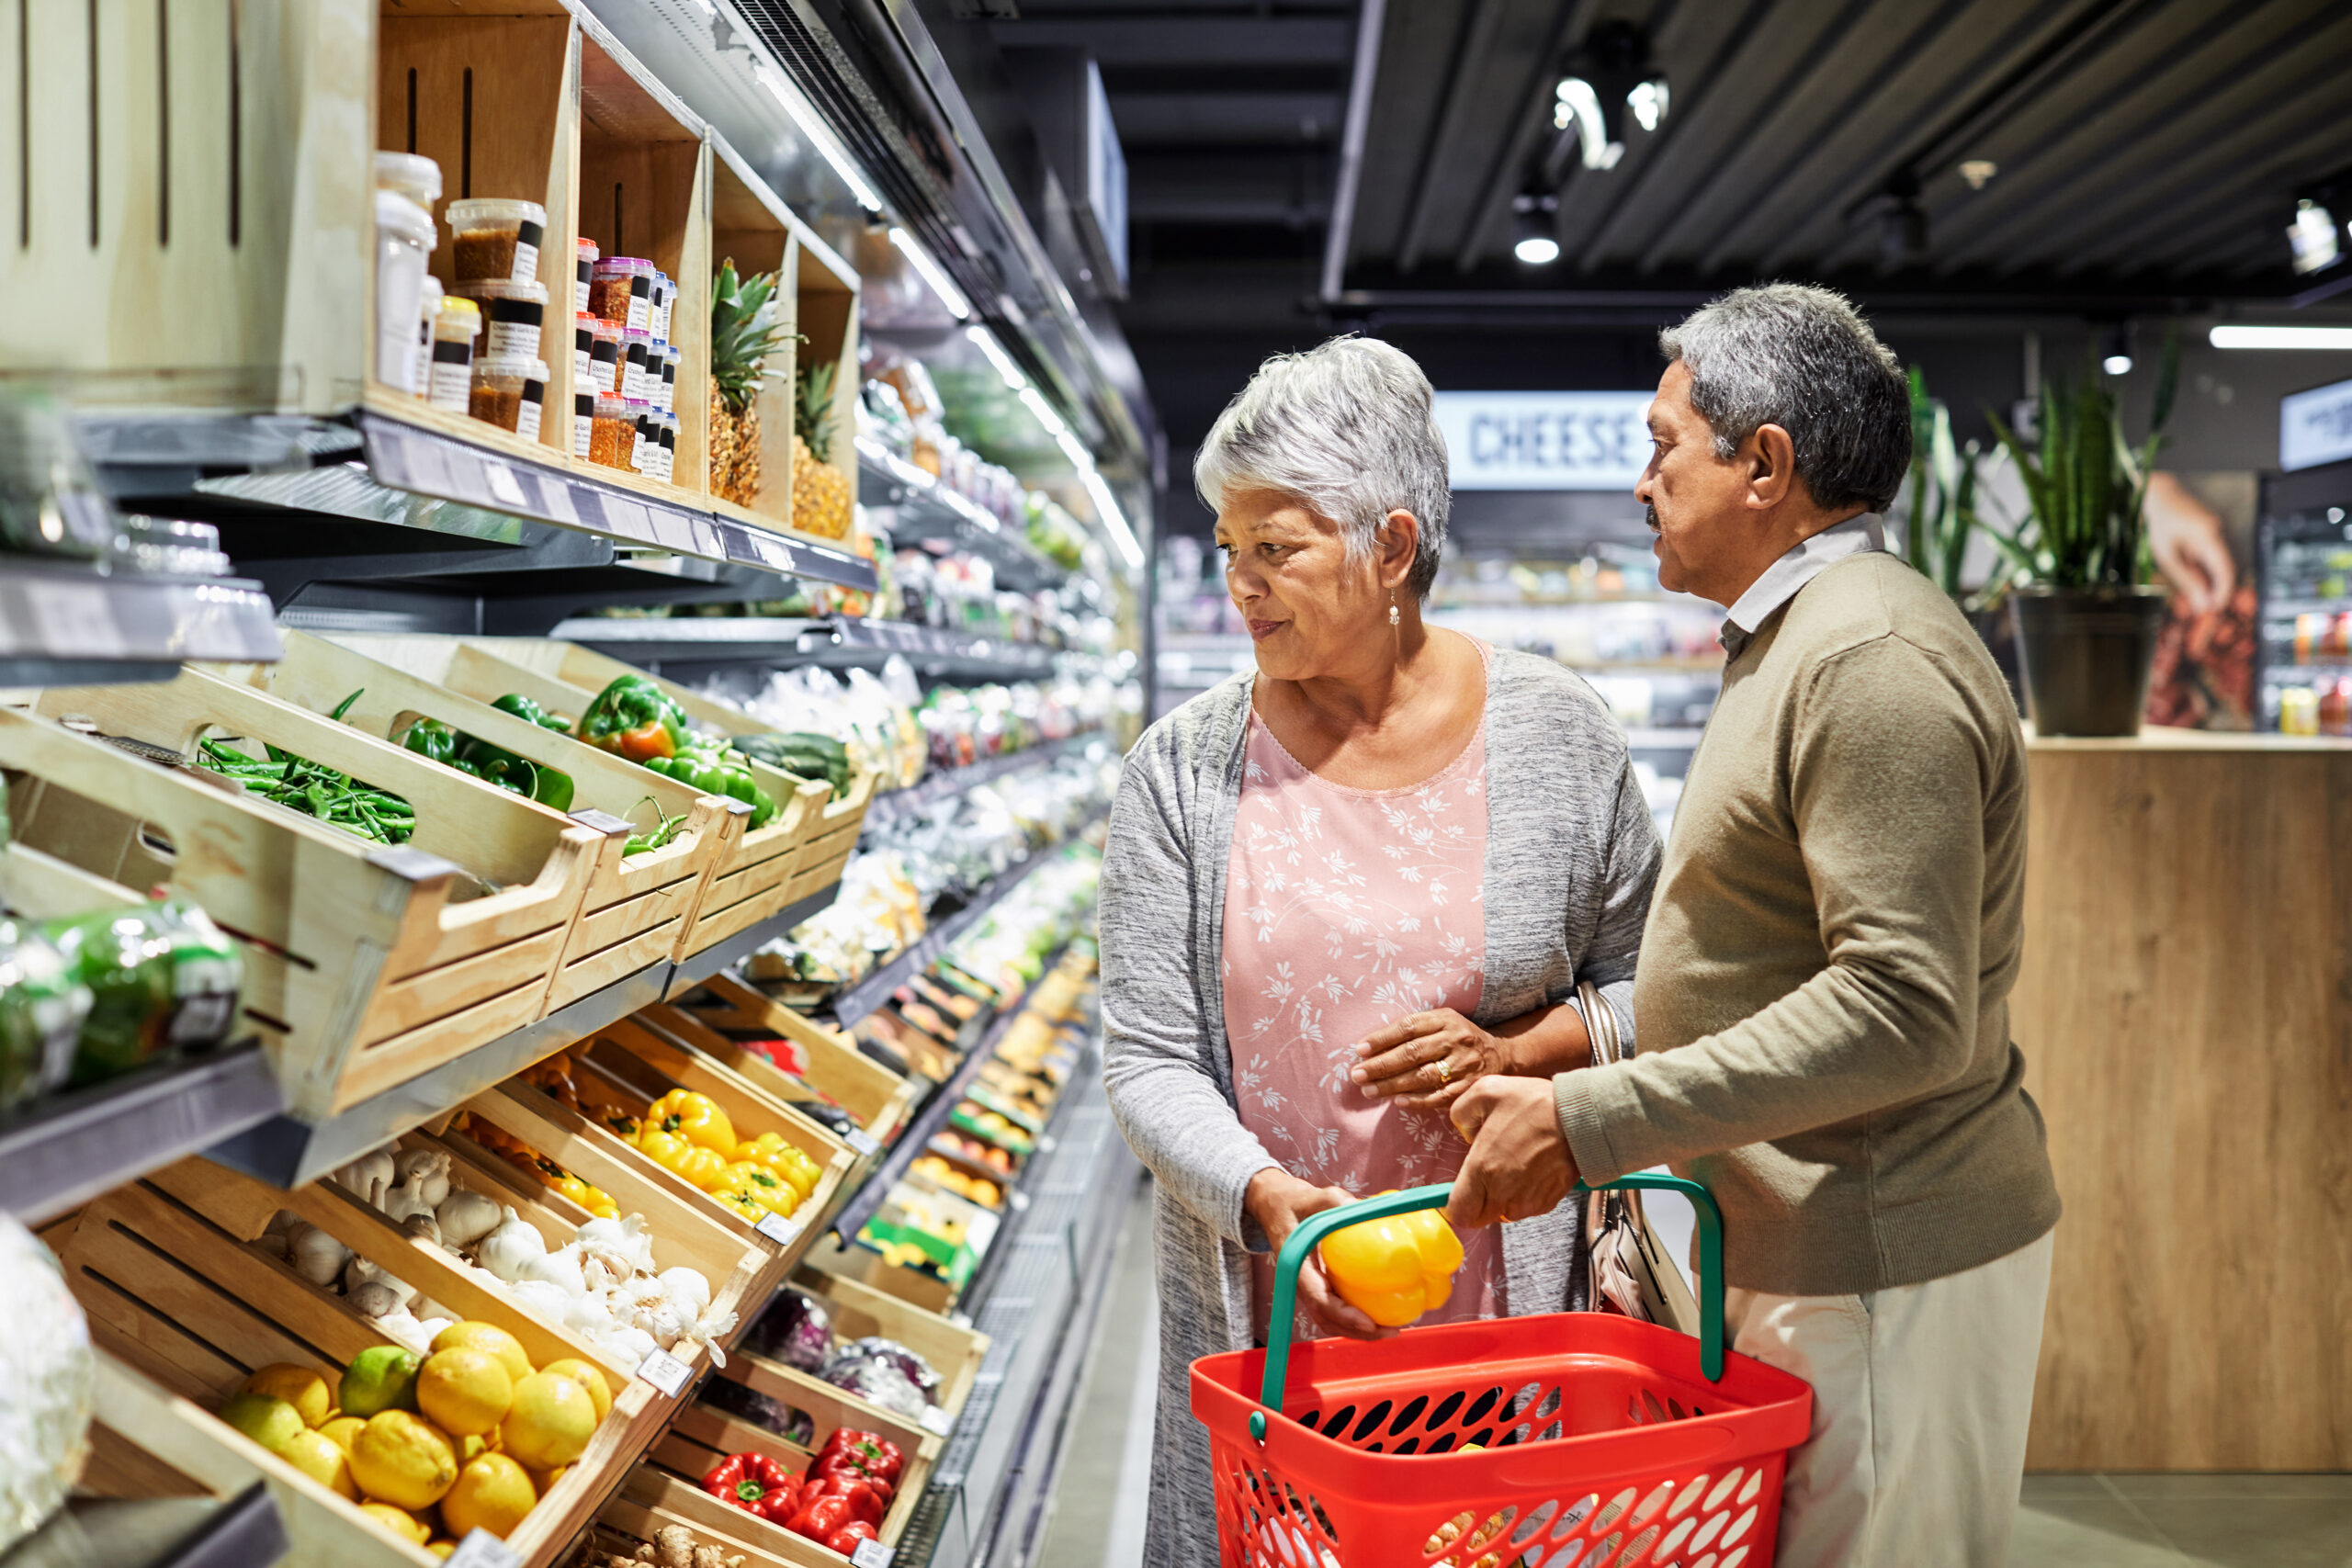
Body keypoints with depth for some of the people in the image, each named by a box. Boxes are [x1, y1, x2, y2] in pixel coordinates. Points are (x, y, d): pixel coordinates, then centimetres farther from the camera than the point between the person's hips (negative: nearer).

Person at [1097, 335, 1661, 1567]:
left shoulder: (1557, 736, -2)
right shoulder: (1184, 770, -3)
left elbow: (1650, 987, 6)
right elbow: (1145, 1057, -6)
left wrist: (1513, 1054, -13)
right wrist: (1268, 1199, -22)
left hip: (1504, 1300, 0)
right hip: (1261, 1306, 0)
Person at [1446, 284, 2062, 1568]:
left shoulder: (1875, 658, -18)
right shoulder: (1795, 644, 17)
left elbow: (1906, 1010, -26)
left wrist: (1587, 1123, -25)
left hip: (1881, 1271, -10)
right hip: (1801, 1249, 10)